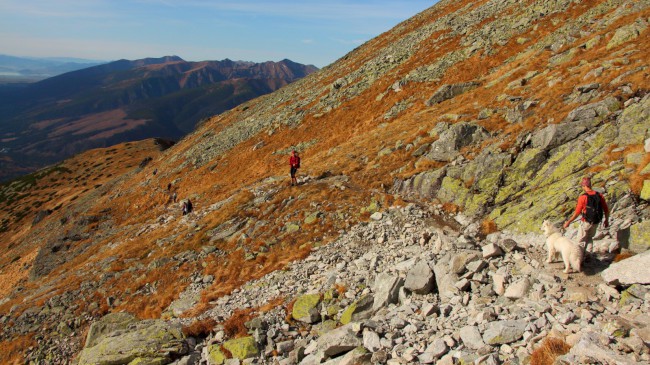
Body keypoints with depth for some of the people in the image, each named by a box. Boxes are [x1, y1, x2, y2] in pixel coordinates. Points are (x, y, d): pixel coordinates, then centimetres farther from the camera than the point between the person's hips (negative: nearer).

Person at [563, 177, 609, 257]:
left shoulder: (583, 197, -19)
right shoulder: (599, 195, -4)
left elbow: (577, 213, -17)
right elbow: (606, 210, 4)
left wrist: (568, 222, -6)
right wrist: (606, 220, 20)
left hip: (586, 222, -5)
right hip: (596, 222, 5)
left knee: (581, 240, 11)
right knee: (590, 238, 25)